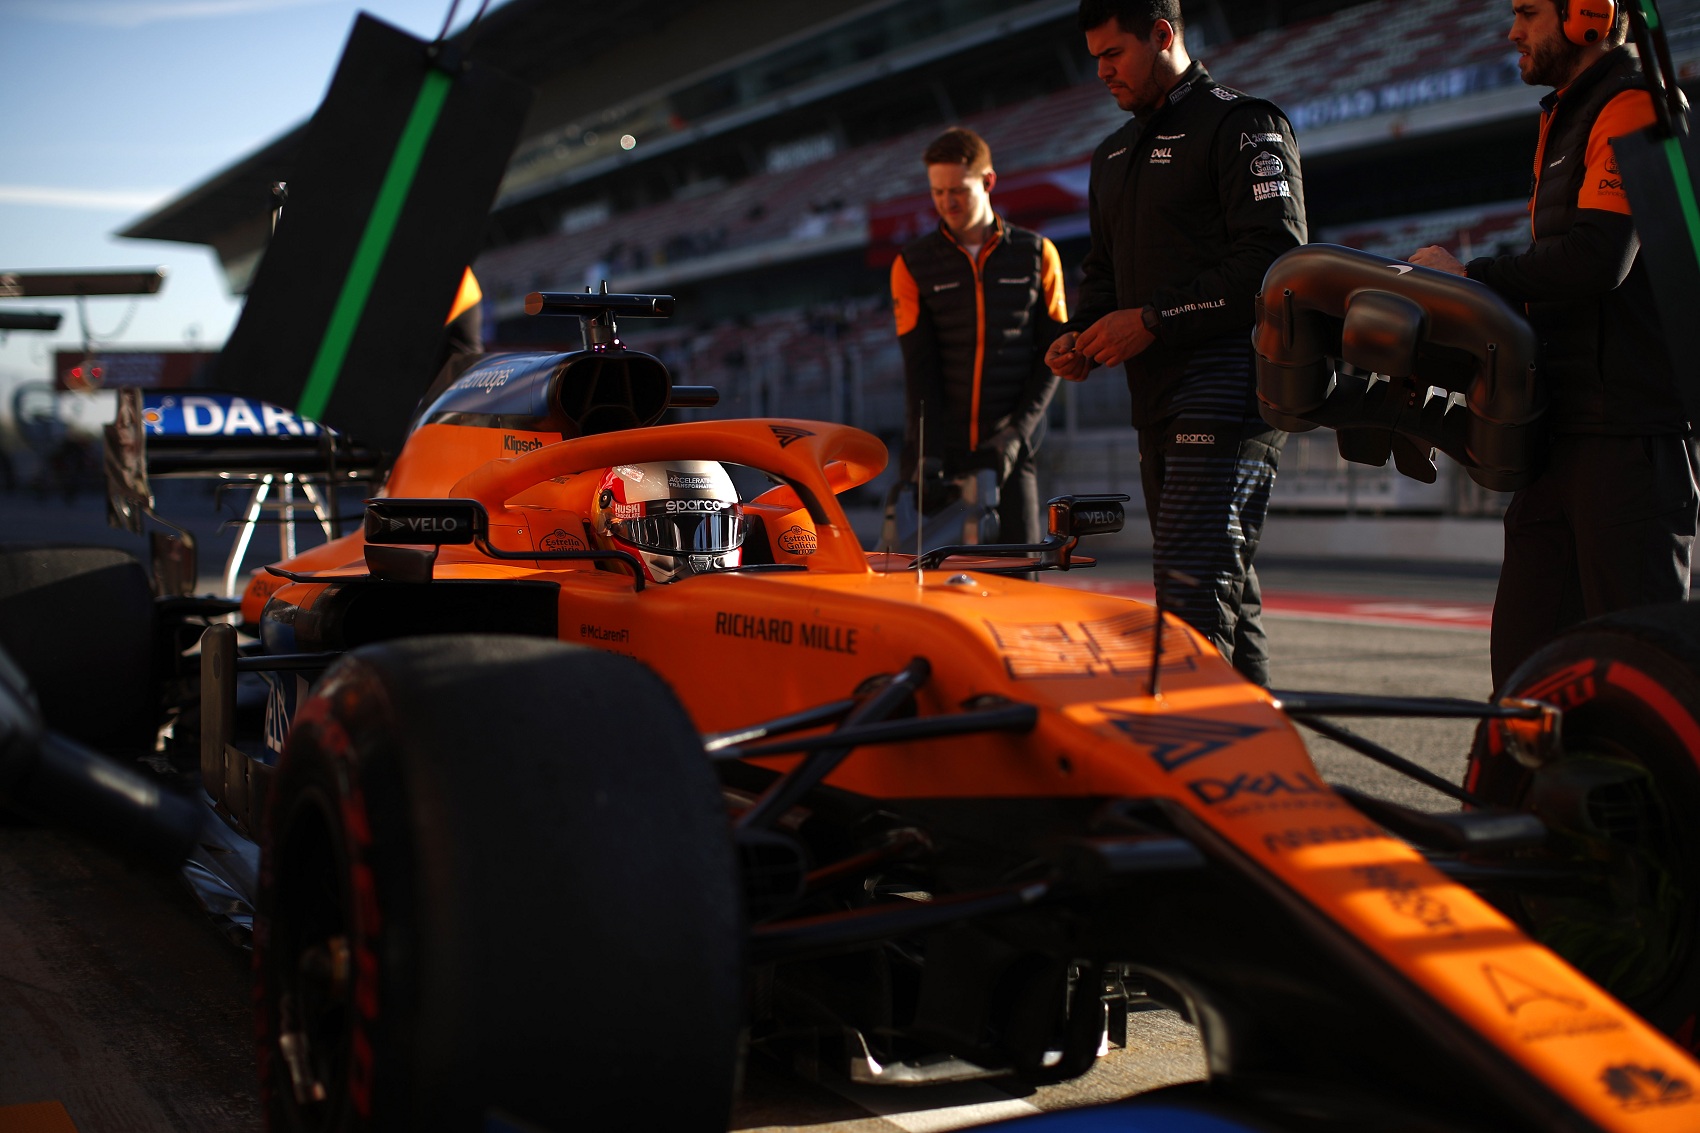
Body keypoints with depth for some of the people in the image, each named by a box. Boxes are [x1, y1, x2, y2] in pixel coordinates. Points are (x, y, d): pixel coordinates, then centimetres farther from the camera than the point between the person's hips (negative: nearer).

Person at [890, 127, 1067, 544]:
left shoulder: (1037, 255, 6)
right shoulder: (913, 265, 5)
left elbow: (1052, 356, 5)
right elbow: (919, 368, -1)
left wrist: (1017, 434, -7)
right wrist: (930, 453, -12)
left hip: (1008, 450, 0)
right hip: (938, 448, 0)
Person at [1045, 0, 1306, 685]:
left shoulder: (1242, 125, -4)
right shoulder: (1114, 155, 23)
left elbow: (1274, 260, -14)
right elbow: (1105, 268, 30)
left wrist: (1153, 320, -16)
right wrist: (1082, 334, 8)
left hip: (1229, 384, -8)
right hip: (1156, 397, 9)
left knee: (1192, 584, -18)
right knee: (1224, 590, 10)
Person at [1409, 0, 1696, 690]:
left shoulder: (1634, 110, -8)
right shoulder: (1567, 122, 24)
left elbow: (1597, 259, -21)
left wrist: (1473, 277, -9)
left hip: (1632, 432, -10)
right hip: (1567, 434, 10)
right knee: (1525, 650, 8)